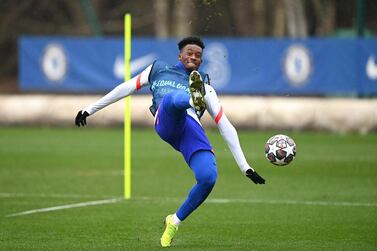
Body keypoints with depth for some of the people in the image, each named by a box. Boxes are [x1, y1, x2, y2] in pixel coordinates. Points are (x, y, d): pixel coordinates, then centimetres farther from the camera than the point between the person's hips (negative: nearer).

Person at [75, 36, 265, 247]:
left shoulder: (205, 87, 32)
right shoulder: (158, 69, 34)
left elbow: (226, 127, 26)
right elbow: (128, 88, 38)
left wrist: (245, 167, 20)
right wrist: (90, 109, 38)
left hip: (194, 130, 1)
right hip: (166, 122, -1)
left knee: (208, 178, -25)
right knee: (173, 98, -36)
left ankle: (174, 222, -1)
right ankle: (194, 99, -75)